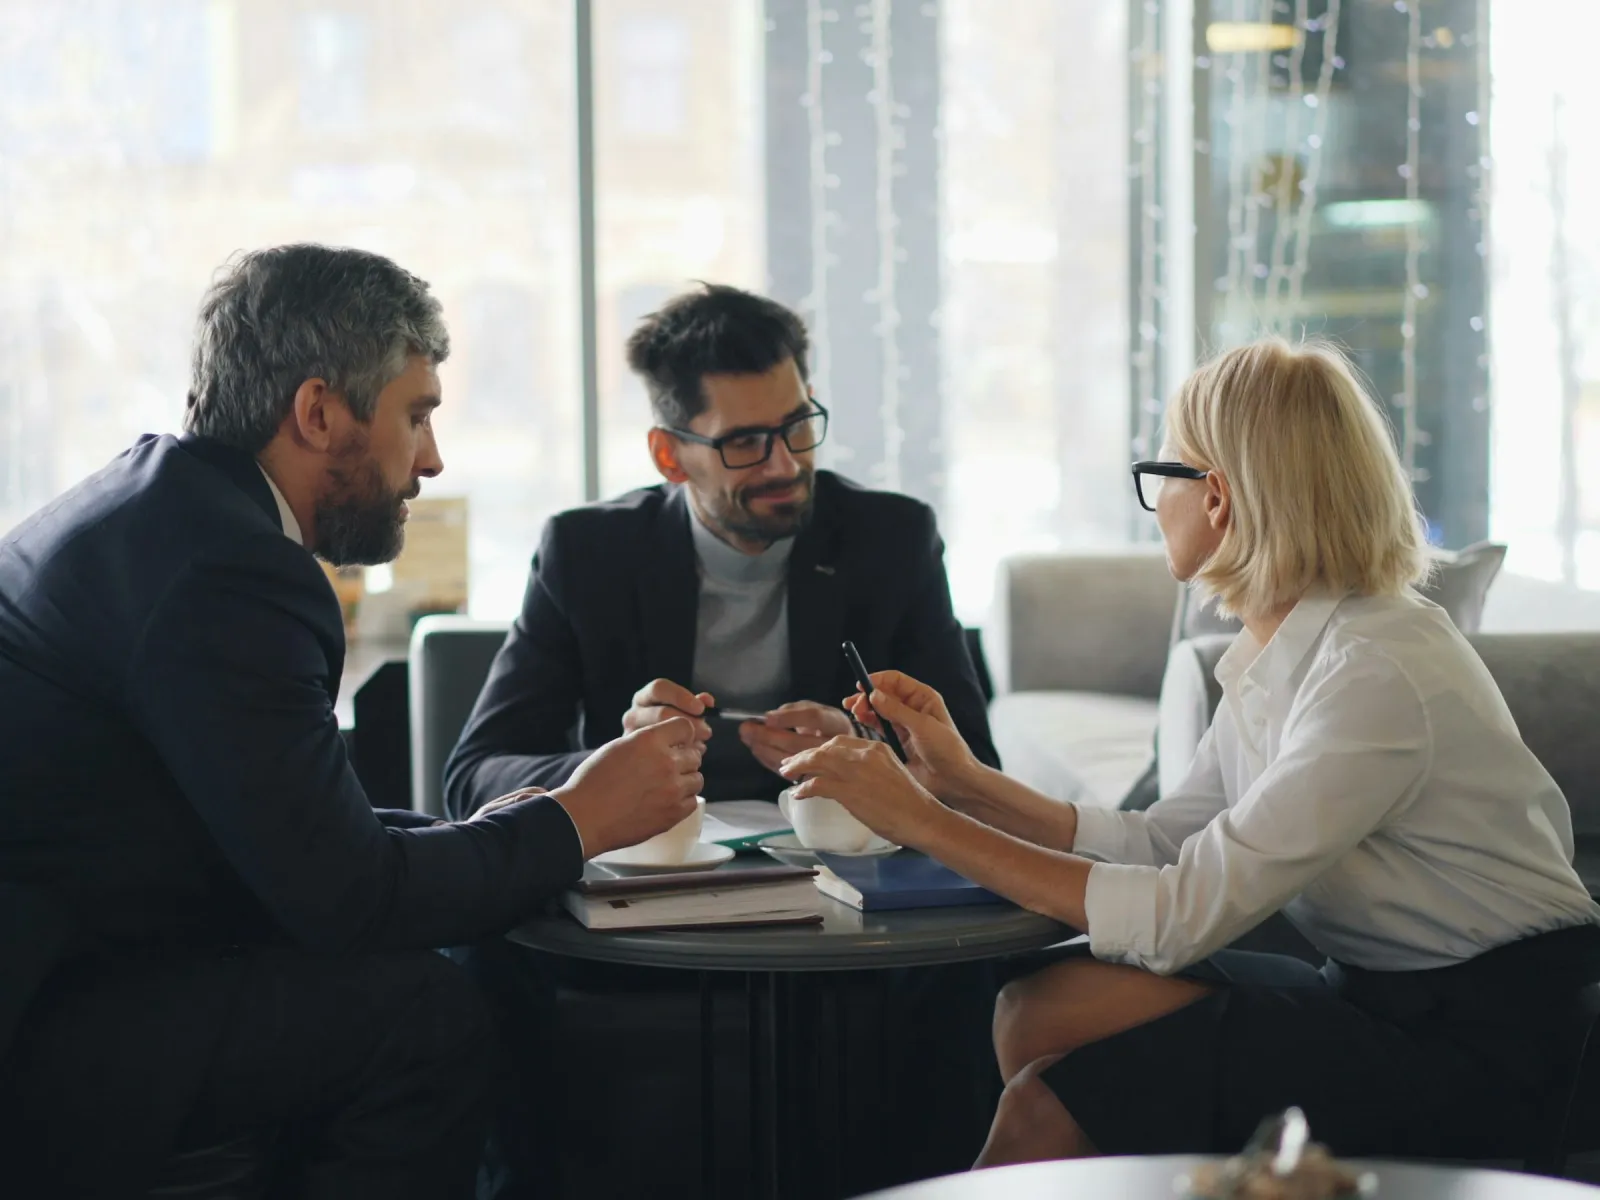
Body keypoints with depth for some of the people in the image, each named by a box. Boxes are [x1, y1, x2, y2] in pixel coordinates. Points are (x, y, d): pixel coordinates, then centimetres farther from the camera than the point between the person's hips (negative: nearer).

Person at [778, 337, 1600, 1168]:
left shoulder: (1378, 674, -24)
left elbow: (1182, 915, -27)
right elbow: (1163, 844, 7)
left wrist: (924, 821, -23)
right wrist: (966, 783, 1)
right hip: (1382, 995, 8)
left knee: (1050, 1109, -16)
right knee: (1036, 1010, -7)